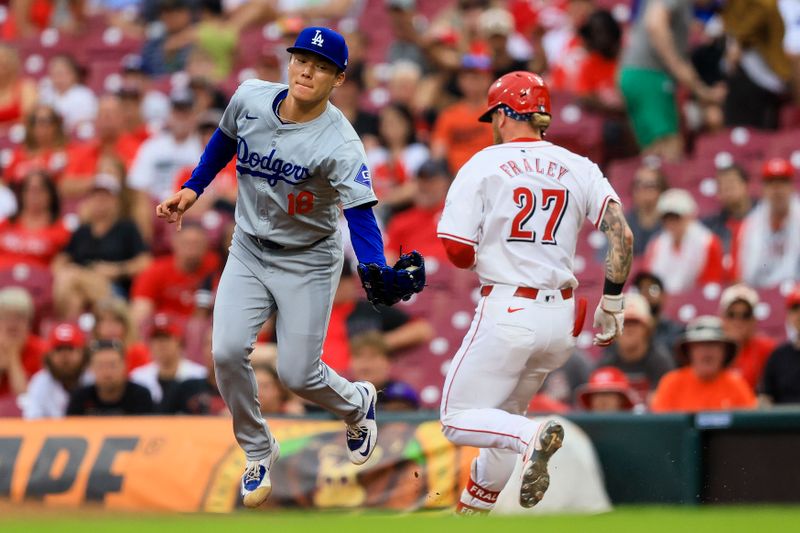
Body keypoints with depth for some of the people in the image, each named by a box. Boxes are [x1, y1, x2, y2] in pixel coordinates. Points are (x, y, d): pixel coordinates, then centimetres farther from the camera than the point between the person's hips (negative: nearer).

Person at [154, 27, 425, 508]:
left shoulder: (340, 144, -26)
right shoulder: (250, 99, -12)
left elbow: (361, 215, -35)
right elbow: (225, 142, 11)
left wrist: (376, 272, -51)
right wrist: (193, 190, 8)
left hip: (308, 264, -4)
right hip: (250, 252, 4)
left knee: (297, 374, -4)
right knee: (228, 352, -14)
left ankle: (357, 402, 32)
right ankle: (259, 453, 9)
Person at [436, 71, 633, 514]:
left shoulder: (483, 165, -2)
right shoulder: (578, 167, 8)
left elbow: (458, 251, -7)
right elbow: (621, 235, -3)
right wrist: (612, 303, 4)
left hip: (507, 310, -5)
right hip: (561, 317, 5)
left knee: (459, 419, 1)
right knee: (503, 415, 23)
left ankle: (532, 438, -27)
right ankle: (472, 513, 22)